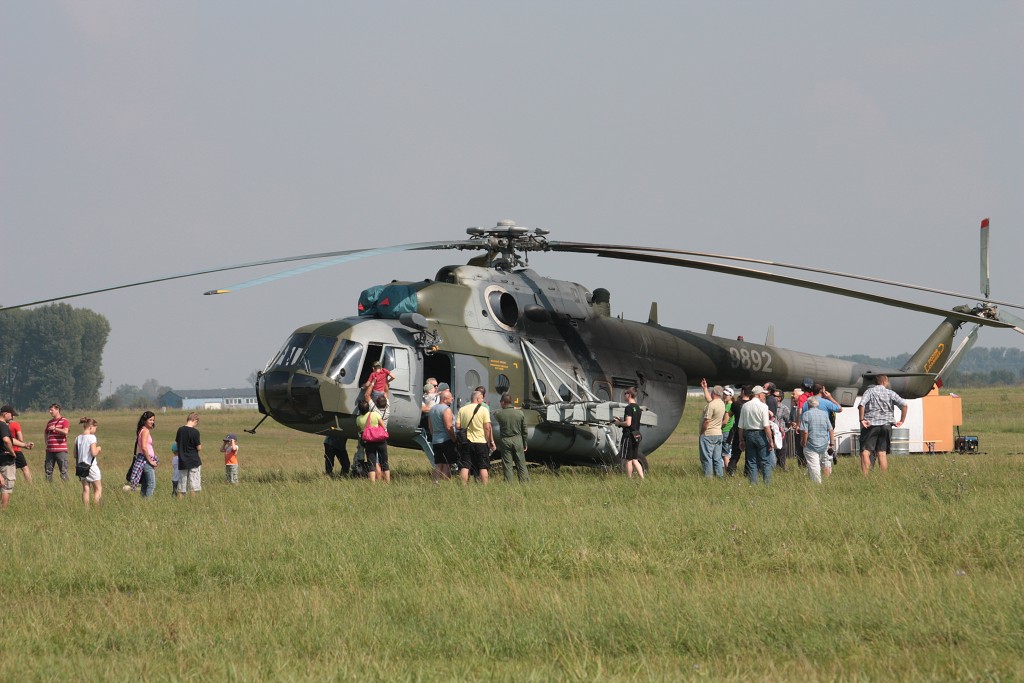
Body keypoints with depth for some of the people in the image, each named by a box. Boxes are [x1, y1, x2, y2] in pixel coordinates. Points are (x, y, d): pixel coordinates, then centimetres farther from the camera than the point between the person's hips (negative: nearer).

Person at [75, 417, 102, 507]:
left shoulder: (78, 438, 5)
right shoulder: (92, 437, -13)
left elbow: (75, 455, 7)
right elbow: (94, 453, -20)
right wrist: (98, 449, -1)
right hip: (91, 466, -6)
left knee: (85, 489, 8)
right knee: (98, 489, 6)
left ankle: (86, 509, 5)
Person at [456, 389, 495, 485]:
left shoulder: (462, 410, 3)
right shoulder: (484, 410, -7)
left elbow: (457, 426, 0)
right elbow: (487, 427, -10)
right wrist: (491, 442, -2)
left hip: (466, 442, 3)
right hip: (481, 442, -3)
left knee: (465, 467, 6)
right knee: (483, 468, 4)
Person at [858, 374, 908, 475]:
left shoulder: (870, 391, 3)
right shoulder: (890, 393, 9)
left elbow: (862, 404, -15)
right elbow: (903, 404, -2)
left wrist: (862, 419, -8)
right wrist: (902, 420, 6)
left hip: (871, 425, -3)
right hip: (886, 425, 3)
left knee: (865, 452, -5)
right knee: (882, 453, 6)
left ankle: (865, 477, -17)